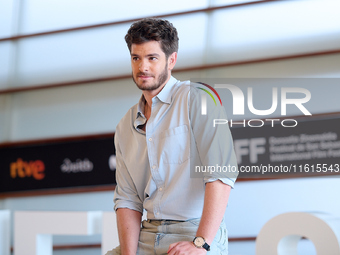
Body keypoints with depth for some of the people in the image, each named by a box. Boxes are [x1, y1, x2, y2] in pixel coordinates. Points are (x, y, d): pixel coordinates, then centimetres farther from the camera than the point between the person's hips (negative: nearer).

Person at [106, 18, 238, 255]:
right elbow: (128, 199, 10)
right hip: (148, 235, 6)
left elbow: (222, 173, -15)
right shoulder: (125, 128, 16)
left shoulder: (196, 99, -4)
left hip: (196, 233, -6)